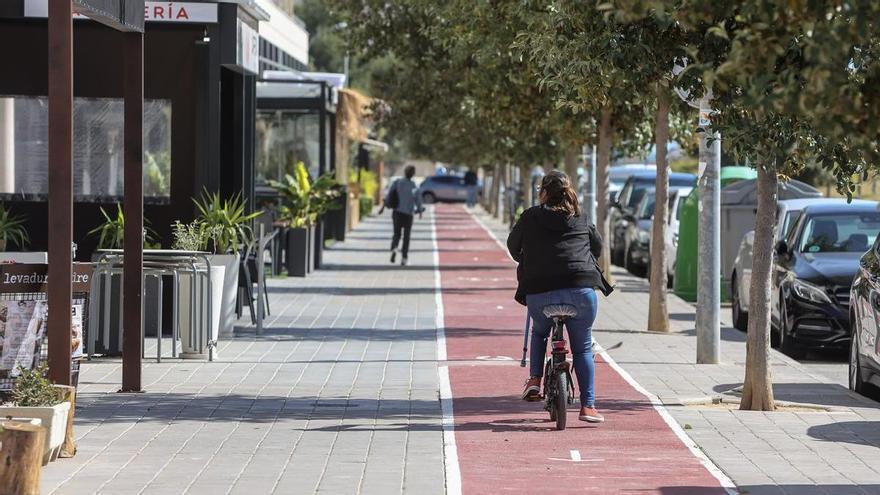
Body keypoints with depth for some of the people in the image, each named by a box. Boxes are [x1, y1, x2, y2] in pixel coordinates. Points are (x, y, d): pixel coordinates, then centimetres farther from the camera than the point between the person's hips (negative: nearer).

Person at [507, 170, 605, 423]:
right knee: (583, 347, 13)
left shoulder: (530, 217, 10)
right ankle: (587, 406, 7)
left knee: (539, 333, 30)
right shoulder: (581, 219, 16)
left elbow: (513, 245, 22)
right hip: (581, 289, 1)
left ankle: (535, 380, 16)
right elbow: (598, 245, 30)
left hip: (540, 290, -1)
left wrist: (526, 262, 42)